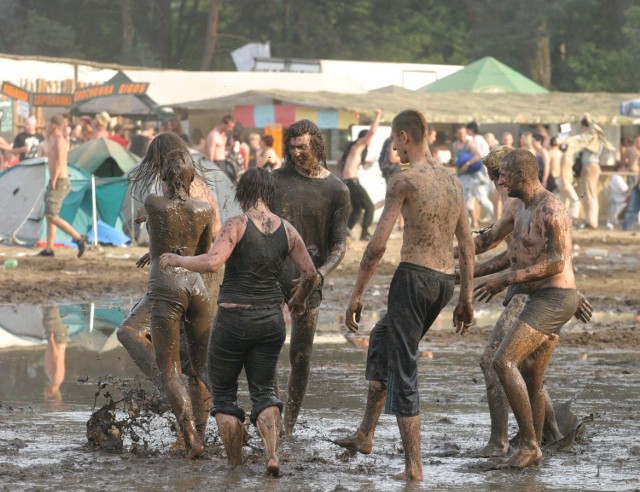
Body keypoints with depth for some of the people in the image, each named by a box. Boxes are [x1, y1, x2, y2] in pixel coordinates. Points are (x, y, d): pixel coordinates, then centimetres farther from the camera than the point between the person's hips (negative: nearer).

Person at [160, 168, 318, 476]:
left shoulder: (238, 225, -11)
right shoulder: (286, 230, 3)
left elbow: (212, 262, -25)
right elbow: (311, 275, 7)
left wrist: (176, 260, -9)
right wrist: (298, 300, 26)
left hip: (234, 319, -4)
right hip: (271, 320, 4)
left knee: (224, 393, 12)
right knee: (263, 391, 14)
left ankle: (235, 466, 9)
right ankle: (272, 453, -10)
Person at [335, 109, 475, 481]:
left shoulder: (405, 181, -10)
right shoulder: (453, 180, 12)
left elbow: (378, 244, -14)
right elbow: (467, 246, 15)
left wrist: (357, 293, -8)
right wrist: (466, 299, 21)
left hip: (414, 276, -8)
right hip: (445, 282, 8)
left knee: (403, 371, -1)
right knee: (382, 340, 27)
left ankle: (414, 465, -2)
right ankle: (365, 436, 33)